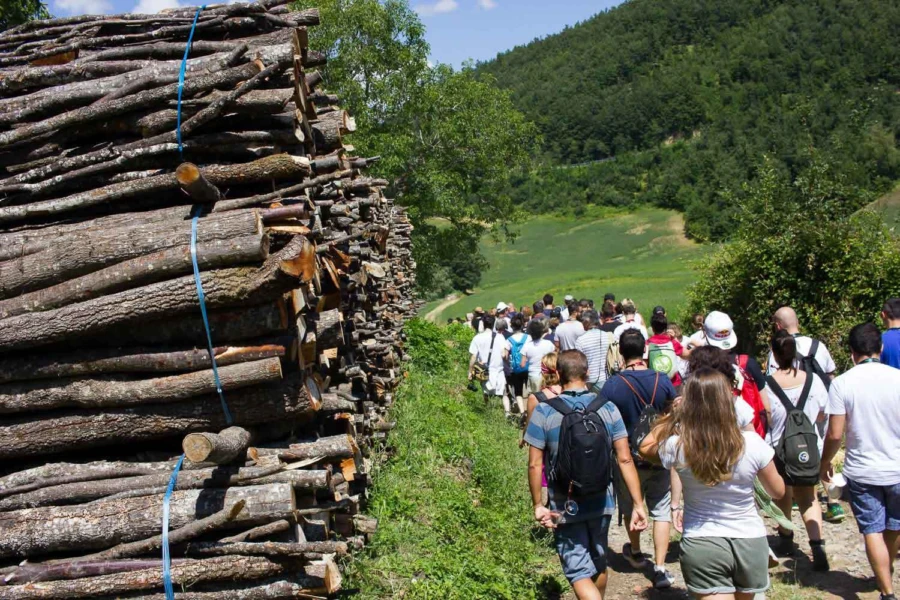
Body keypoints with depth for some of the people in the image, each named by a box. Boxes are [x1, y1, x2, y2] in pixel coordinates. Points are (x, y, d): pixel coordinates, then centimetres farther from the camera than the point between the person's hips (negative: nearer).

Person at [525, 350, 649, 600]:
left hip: (565, 507, -3)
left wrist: (538, 505, -2)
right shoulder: (607, 408, -6)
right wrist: (638, 504, -3)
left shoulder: (544, 412, -12)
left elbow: (535, 464, -12)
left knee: (579, 572, 4)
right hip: (602, 503, 4)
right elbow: (625, 459, -7)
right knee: (598, 564, 24)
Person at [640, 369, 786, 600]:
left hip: (701, 544, -2)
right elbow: (778, 491, 0)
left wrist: (673, 415, 6)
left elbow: (645, 447, 8)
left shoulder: (677, 446, -16)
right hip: (750, 541, 2)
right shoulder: (752, 443, -16)